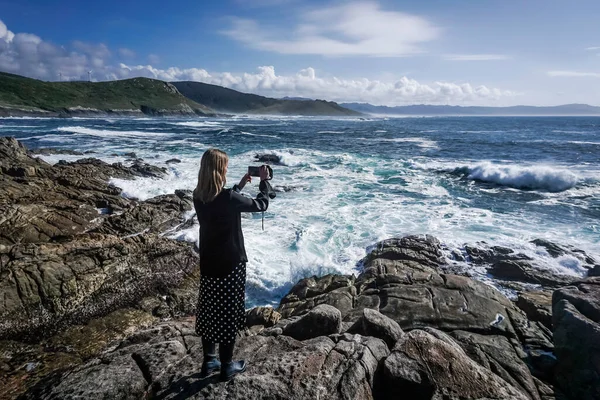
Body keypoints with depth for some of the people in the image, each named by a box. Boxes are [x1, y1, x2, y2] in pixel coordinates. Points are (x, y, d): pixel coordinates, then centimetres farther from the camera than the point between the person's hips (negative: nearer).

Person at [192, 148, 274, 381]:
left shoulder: (199, 197, -3)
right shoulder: (229, 198, -23)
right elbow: (261, 205, -8)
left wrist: (241, 185, 23)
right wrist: (264, 181, 5)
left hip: (208, 263, 7)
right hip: (230, 263, -7)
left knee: (209, 311, 17)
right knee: (228, 313, 7)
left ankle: (209, 361, 32)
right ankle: (226, 367, 22)